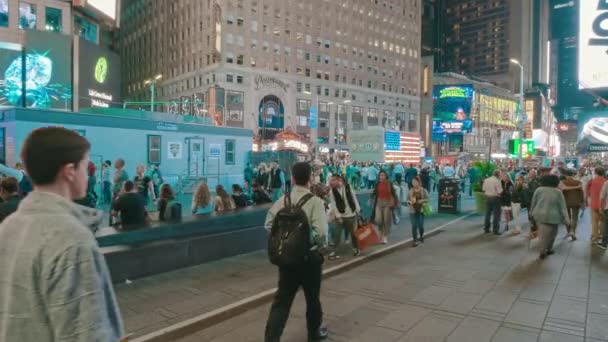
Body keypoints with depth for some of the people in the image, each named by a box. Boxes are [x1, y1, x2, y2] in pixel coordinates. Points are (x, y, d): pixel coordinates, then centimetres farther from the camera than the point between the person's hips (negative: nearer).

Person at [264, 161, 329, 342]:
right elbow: (320, 231, -23)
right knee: (312, 297, 18)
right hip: (309, 256, -3)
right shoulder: (315, 201, -15)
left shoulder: (283, 200, -2)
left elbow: (269, 224, 0)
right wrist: (320, 246, -3)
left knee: (282, 299, 10)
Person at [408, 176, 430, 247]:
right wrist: (410, 202, -13)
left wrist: (422, 201, -17)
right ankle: (415, 240, 3)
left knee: (420, 225, 1)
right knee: (414, 226, -4)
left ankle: (421, 236, 31)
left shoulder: (424, 190, -1)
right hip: (413, 211, 1)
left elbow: (427, 199, 1)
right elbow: (407, 199, 8)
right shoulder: (411, 191, 4)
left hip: (421, 210, -1)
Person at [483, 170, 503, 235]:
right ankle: (495, 230, 3)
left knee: (488, 213, 14)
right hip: (495, 198, -5)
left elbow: (484, 189, 6)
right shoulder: (497, 181, -16)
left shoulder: (486, 180, 1)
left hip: (488, 197, 6)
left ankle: (486, 228, 21)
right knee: (496, 215, 2)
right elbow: (500, 191, -18)